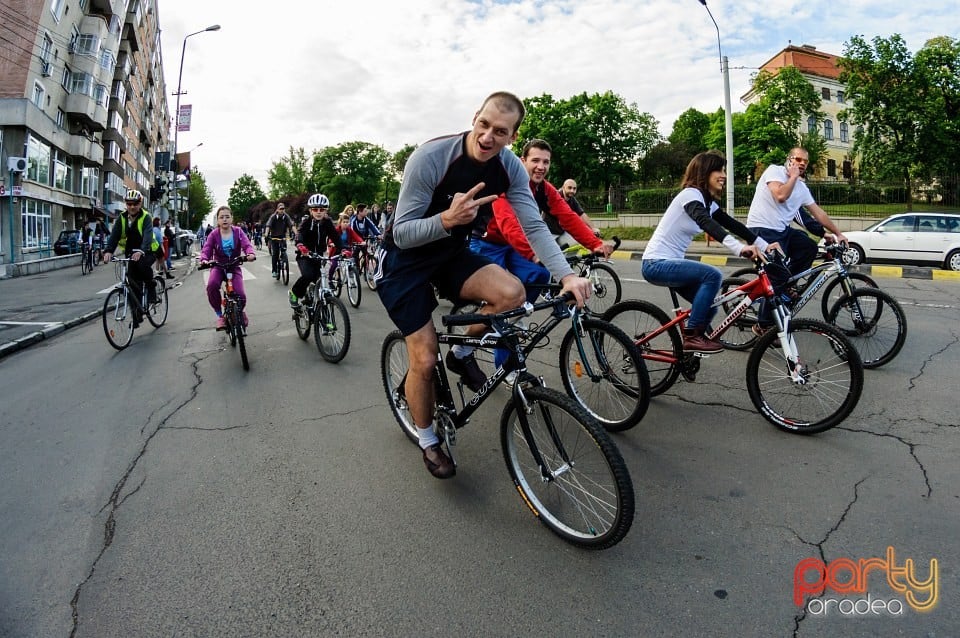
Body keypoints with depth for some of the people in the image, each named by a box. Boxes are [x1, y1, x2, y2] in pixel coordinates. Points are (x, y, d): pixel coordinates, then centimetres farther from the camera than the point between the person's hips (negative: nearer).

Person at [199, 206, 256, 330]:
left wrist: (251, 254, -43)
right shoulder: (213, 235, -7)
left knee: (241, 295, -19)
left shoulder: (238, 231, -6)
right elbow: (206, 249, -16)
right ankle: (220, 315, -10)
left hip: (234, 266, 0)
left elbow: (247, 244, -19)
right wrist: (204, 259, -40)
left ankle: (241, 311, 21)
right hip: (218, 266, 0)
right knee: (212, 285, -33)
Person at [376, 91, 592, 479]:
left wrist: (566, 275, -29)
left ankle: (461, 353, 6)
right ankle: (427, 440, 20)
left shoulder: (510, 168, -12)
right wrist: (446, 220, -44)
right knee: (425, 359, -8)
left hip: (450, 255, 4)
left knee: (512, 293, -24)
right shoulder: (430, 157, -27)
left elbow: (534, 226, -15)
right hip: (404, 262, -4)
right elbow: (402, 234, -25)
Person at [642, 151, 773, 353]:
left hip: (670, 262, 10)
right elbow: (705, 223, -34)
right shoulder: (690, 194, -16)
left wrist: (764, 245, -1)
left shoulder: (708, 201, 12)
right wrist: (739, 248, -47)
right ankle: (692, 336, -15)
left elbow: (732, 224, 9)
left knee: (709, 305, 8)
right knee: (713, 275, -24)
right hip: (656, 264, -10)